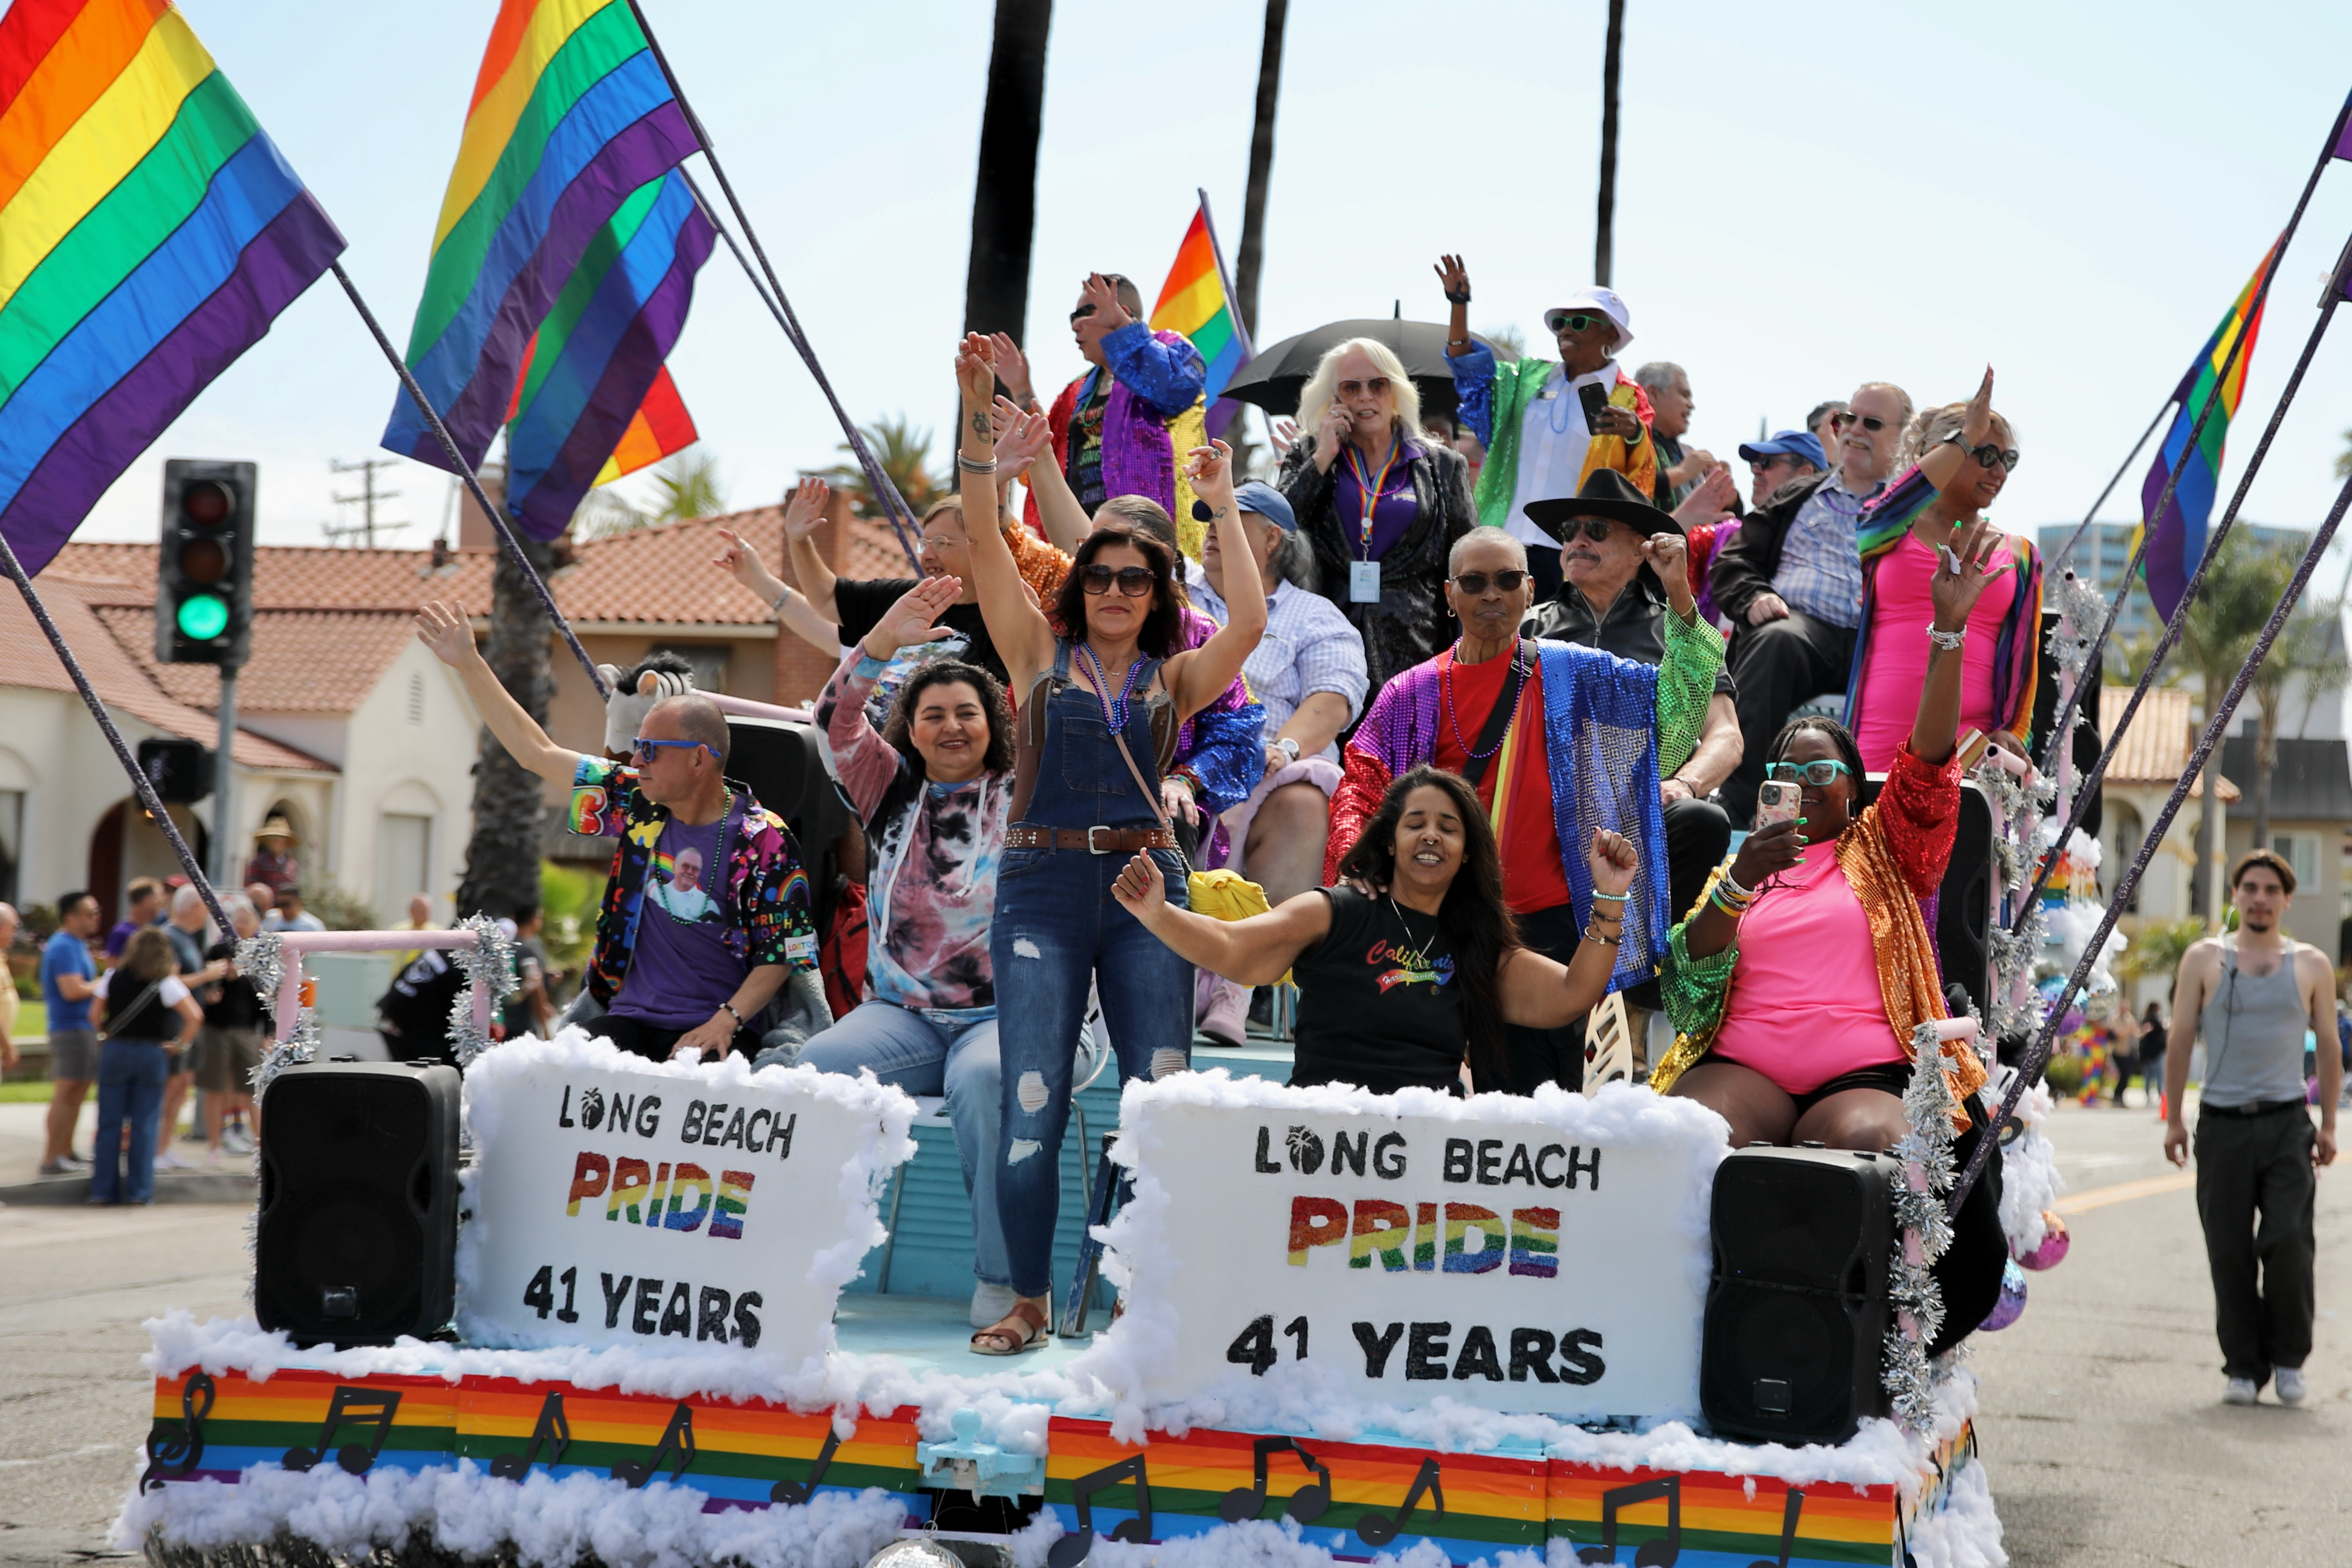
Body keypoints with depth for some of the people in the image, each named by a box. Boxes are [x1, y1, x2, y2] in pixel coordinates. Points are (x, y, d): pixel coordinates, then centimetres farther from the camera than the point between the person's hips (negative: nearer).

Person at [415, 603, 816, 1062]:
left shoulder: (762, 839, -6)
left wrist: (725, 1023, -17)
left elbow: (782, 953, -4)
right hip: (632, 1019, 4)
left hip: (718, 1028, -4)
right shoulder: (639, 803, 6)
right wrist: (469, 663, 11)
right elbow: (538, 752, 12)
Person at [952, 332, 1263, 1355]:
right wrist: (979, 419, -5)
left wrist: (1221, 505, 3)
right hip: (1043, 885, -1)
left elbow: (1249, 620, -4)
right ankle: (1028, 1302, 5)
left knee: (1164, 1098, -3)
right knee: (1032, 1100, -5)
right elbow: (985, 541, 3)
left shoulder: (1175, 679, 12)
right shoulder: (1041, 656, 11)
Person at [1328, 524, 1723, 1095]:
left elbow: (1674, 706, 1)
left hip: (1545, 924, -1)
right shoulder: (1412, 694, 10)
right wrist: (1355, 857, -15)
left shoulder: (1570, 675, 8)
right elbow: (1361, 785, 5)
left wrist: (1680, 600, -10)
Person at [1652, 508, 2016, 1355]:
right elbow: (1686, 977, 10)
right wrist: (1737, 886, -8)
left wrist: (1950, 627, -6)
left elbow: (1928, 759, 5)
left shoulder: (1884, 853, 22)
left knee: (1873, 1140, -38)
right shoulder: (1739, 864, 26)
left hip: (1865, 1074, -1)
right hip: (1744, 1068, 1)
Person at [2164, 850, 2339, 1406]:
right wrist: (2173, 1119, 5)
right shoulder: (2204, 959, 6)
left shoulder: (2311, 965, 8)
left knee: (2288, 1243, -12)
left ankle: (2289, 1358, 6)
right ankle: (2243, 1366, 10)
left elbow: (2329, 1047, 13)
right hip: (2221, 1125, 0)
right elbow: (2181, 1041, 8)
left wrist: (2328, 1124, 9)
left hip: (2287, 1124, 0)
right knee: (2230, 1252, 0)